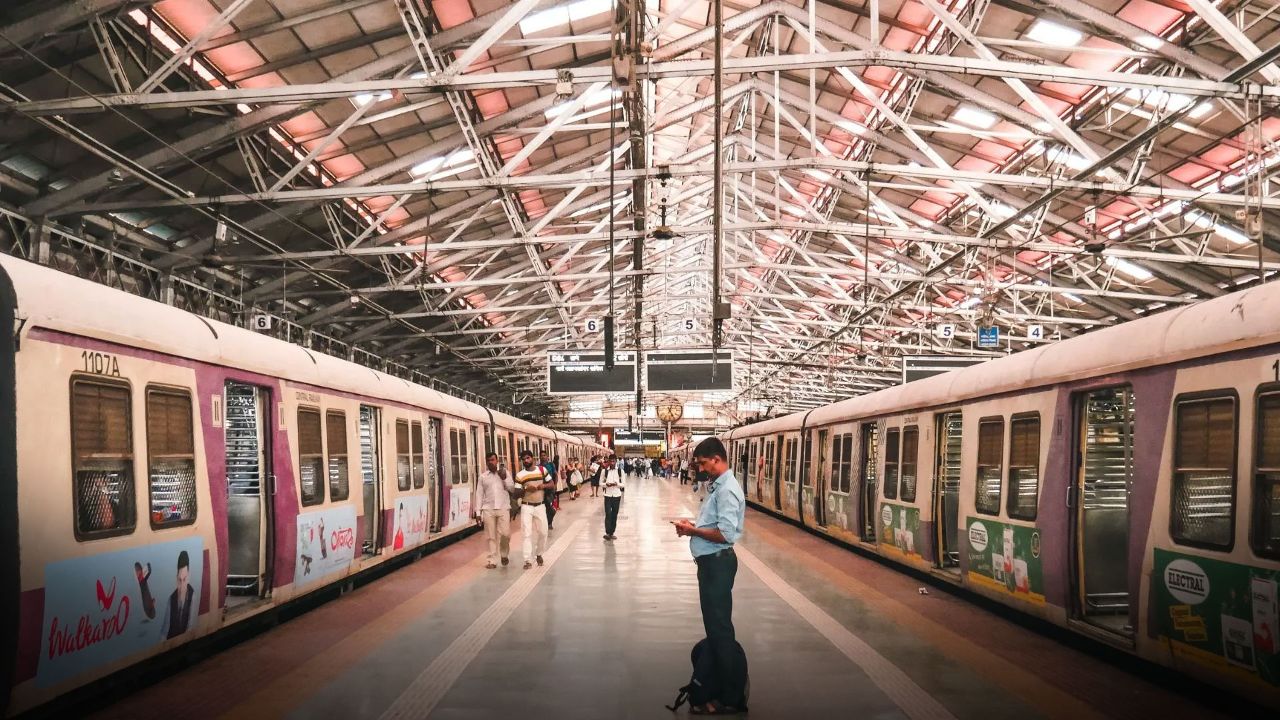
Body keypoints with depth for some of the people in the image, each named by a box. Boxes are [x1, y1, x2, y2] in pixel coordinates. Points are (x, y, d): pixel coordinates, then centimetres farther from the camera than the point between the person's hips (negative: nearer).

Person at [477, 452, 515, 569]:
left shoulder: (505, 472, 6)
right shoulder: (483, 476, 7)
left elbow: (512, 489, 3)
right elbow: (480, 495, 8)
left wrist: (504, 478, -11)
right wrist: (478, 512, 3)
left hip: (503, 508, -1)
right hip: (488, 509, 1)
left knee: (505, 533, -7)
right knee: (491, 536, 1)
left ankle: (504, 554, 18)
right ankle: (492, 560, 8)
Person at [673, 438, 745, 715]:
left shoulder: (727, 490, -20)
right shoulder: (717, 486, 11)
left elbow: (726, 534, -27)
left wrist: (693, 531, -17)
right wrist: (693, 525, 3)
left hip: (718, 563, -10)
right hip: (710, 561, 10)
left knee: (720, 627, -2)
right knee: (713, 623, 20)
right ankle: (714, 681, 35)